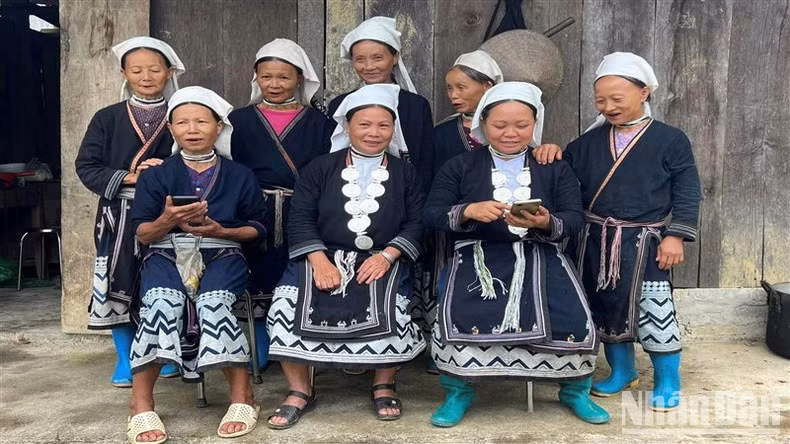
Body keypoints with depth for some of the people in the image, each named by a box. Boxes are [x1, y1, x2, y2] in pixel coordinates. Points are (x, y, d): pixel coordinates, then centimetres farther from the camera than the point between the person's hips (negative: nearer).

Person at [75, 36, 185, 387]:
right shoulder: (108, 118, 6)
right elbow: (86, 166, 1)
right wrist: (127, 178, -13)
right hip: (120, 214, 1)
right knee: (118, 284, 2)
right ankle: (125, 359, 18)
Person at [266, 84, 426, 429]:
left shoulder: (406, 174, 12)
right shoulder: (320, 168, 10)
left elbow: (416, 224, 3)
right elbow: (300, 218, 1)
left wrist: (386, 256, -15)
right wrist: (320, 261, -14)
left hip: (382, 259, 0)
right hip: (322, 256, 1)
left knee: (391, 309, -30)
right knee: (287, 304, -25)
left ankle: (384, 386, -2)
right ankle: (300, 391, -4)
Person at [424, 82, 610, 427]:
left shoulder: (556, 168, 14)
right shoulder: (459, 166, 11)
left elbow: (575, 218, 3)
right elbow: (431, 214, 2)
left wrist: (546, 223, -20)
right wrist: (469, 211, -17)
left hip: (541, 255, 1)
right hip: (479, 255, -1)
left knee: (573, 318, -22)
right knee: (458, 315, -29)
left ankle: (575, 389, 8)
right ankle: (459, 390, -2)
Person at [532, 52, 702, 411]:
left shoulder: (670, 140, -4)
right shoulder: (590, 140, 7)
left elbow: (686, 193, -4)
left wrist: (675, 236, -11)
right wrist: (551, 154, -14)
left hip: (643, 240, -4)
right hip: (597, 238, 5)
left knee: (652, 308, -2)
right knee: (605, 305, 14)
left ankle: (668, 380, 18)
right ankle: (622, 371, 33)